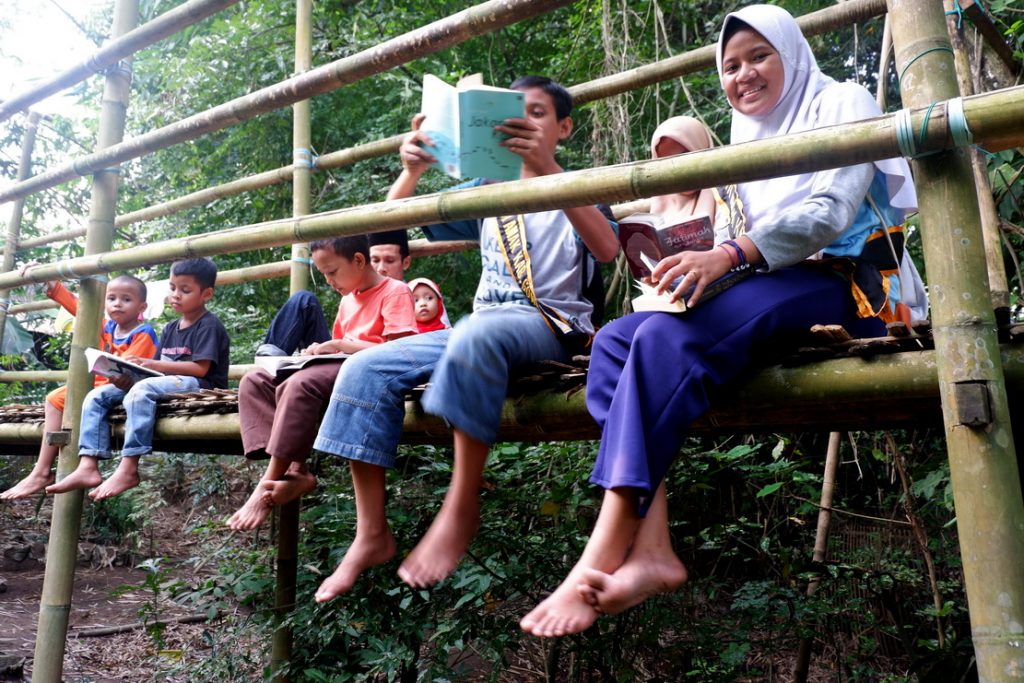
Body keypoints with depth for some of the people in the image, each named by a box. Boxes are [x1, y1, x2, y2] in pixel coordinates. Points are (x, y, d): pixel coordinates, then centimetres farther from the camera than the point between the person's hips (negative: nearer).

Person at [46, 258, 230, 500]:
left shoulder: (209, 325, -5)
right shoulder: (170, 329, 21)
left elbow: (200, 368, -16)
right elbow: (158, 369, 16)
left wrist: (152, 364, -17)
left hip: (198, 384, -9)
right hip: (165, 383, 9)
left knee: (141, 391, -36)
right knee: (97, 396, -2)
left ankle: (128, 470, -36)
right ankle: (88, 467, -17)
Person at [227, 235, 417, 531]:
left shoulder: (395, 291, -5)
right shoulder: (347, 299, 23)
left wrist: (338, 345, -13)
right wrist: (321, 349, 3)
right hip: (337, 369, 10)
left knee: (299, 385, -35)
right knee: (254, 381, -6)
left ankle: (268, 484, -26)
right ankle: (293, 469, -22)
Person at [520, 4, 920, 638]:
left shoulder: (841, 102, 7)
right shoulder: (750, 140, 28)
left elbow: (830, 213, -10)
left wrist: (730, 253, -24)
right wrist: (704, 267, -4)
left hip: (840, 283, -7)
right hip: (767, 291, 7)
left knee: (665, 340, -33)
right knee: (615, 339, -16)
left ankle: (602, 557, -35)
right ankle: (651, 546, -29)